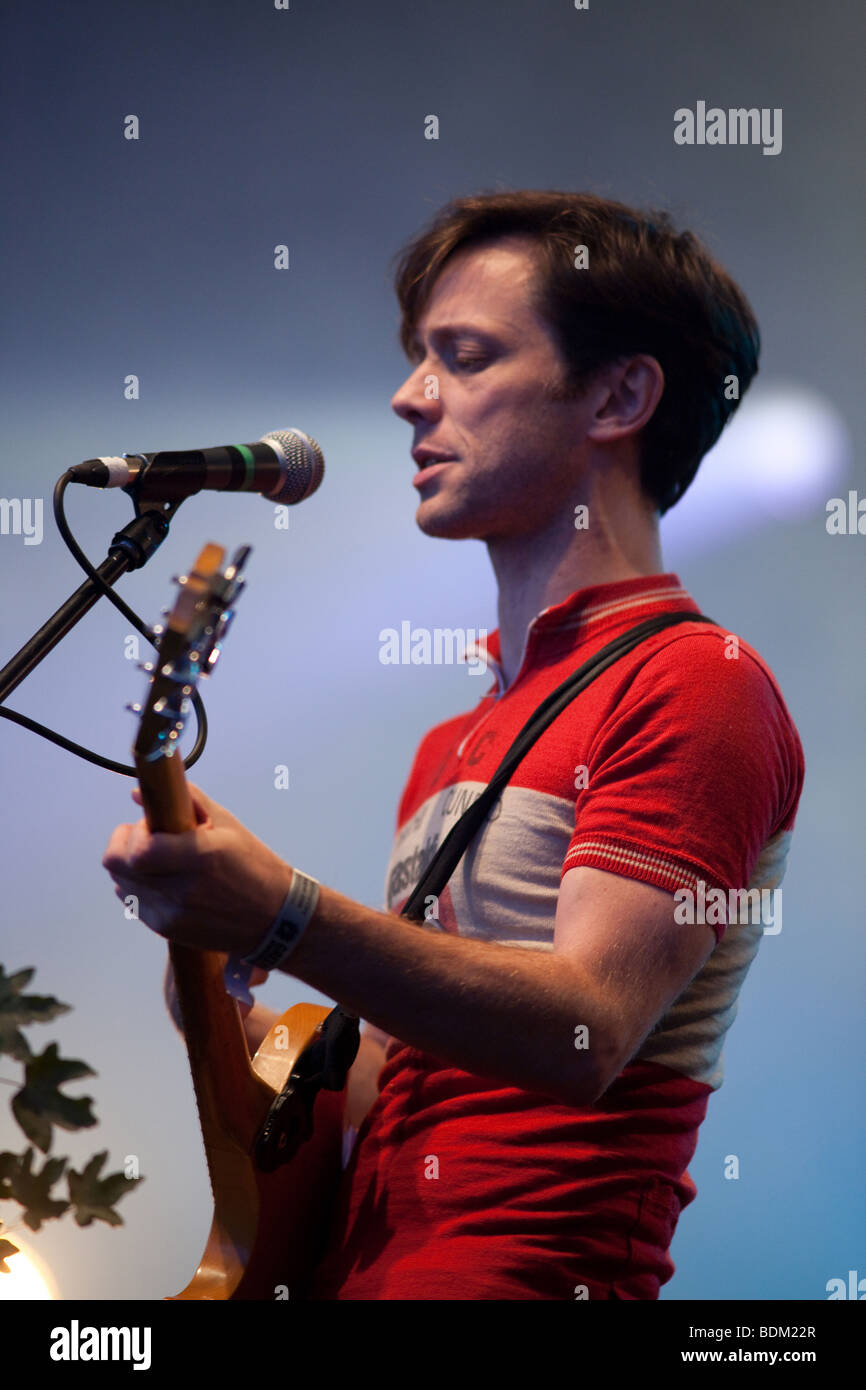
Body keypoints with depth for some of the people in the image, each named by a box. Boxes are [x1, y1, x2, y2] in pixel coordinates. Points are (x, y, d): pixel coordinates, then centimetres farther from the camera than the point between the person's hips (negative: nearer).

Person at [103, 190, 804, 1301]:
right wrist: (230, 1019, 8)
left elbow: (588, 1030, -17)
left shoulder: (698, 686, -5)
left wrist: (285, 923, -27)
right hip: (357, 1269, 8)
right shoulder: (461, 733, 22)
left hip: (525, 1272, -8)